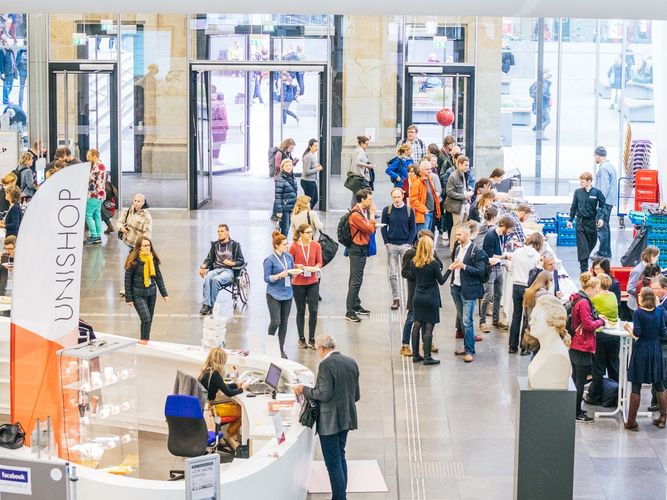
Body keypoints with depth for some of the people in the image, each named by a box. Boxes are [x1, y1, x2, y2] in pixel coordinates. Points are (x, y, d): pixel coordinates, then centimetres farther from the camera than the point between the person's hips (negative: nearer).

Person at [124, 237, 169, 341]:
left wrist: (164, 293, 11)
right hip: (138, 294, -5)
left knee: (149, 321, 10)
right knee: (146, 319, -17)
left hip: (151, 293, 5)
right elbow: (128, 280, -8)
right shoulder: (133, 261, -14)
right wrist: (129, 298, -8)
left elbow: (158, 277, 11)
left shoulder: (153, 259, 1)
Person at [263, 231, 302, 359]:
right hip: (274, 295, -5)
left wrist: (296, 272, -7)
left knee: (284, 322, 8)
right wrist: (279, 275, -25)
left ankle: (281, 349, 17)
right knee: (276, 322, -9)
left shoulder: (288, 257, 5)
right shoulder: (270, 260, -12)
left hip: (287, 293, 5)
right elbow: (266, 278, -11)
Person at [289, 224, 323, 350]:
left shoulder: (316, 245, -3)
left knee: (313, 310, -2)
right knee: (301, 311, 10)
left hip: (313, 282, 2)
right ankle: (301, 339, 22)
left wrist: (316, 267, -14)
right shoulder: (294, 246, -10)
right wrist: (297, 267, -20)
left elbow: (319, 262, 7)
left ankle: (311, 339, 10)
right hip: (298, 283, -2)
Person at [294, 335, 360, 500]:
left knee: (333, 462, -2)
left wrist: (304, 390, -9)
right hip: (346, 418, 8)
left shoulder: (326, 364, -18)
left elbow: (325, 394, -22)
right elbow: (357, 395, 10)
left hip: (330, 421, -8)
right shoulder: (351, 362, 6)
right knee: (340, 457, 20)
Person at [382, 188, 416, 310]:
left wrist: (409, 243, -6)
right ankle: (395, 298, 11)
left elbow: (413, 228, 4)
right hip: (391, 245, 1)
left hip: (405, 245, -1)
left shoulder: (409, 210, -1)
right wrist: (386, 242, -4)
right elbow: (383, 227, 5)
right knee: (392, 274, 4)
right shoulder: (387, 210, 1)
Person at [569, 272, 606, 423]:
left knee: (576, 379, 17)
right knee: (580, 381, -1)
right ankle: (577, 413, 5)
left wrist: (597, 320, 6)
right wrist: (601, 321, -6)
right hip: (583, 347, -10)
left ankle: (575, 410, 26)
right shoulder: (583, 303, -20)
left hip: (574, 346, 10)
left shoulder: (577, 300, 10)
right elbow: (588, 324, -22)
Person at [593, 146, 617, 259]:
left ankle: (604, 253, -8)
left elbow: (604, 187, -20)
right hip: (609, 201, 11)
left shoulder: (604, 168, -16)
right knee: (605, 227, 17)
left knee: (601, 228, -9)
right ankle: (605, 252, 23)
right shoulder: (610, 166, 17)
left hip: (604, 202, -11)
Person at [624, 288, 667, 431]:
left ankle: (631, 421, 4)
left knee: (636, 386, 2)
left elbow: (636, 333, -16)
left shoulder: (638, 313, -11)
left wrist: (628, 329, 2)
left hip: (641, 350, -3)